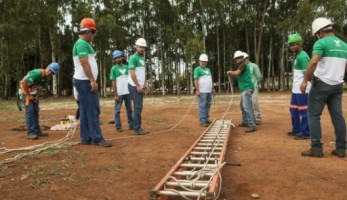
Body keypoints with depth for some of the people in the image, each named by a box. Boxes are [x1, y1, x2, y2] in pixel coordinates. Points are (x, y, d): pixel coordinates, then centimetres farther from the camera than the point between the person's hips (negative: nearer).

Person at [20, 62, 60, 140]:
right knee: (30, 111, -14)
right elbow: (24, 82, -29)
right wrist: (28, 95, -23)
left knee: (36, 111, 7)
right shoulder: (37, 73, -27)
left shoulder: (47, 77, 0)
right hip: (25, 91, -8)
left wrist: (37, 96, -5)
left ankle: (37, 131, 14)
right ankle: (30, 133, -13)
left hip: (34, 92, 9)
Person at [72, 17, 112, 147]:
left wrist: (91, 81, 19)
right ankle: (97, 138, -6)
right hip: (85, 81, -10)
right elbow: (84, 63, -20)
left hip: (84, 81, 10)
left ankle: (86, 138, 13)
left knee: (85, 110, 9)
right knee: (92, 110, -9)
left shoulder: (83, 44, 20)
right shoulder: (82, 44, -12)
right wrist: (93, 80, -22)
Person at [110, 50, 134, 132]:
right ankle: (118, 126, 8)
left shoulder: (127, 67, 10)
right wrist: (116, 95, -12)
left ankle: (131, 125, 19)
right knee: (117, 110, 1)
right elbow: (113, 83, -5)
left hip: (127, 92, 4)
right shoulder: (113, 69, -1)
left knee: (129, 109, 10)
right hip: (119, 93, -4)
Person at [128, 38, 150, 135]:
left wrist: (145, 84, 11)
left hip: (140, 86, 9)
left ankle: (137, 127, 15)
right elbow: (132, 73, -18)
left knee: (139, 107, 10)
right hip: (134, 86, -9)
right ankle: (137, 128, -6)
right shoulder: (133, 58, -11)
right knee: (138, 107, -10)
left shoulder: (143, 58, 17)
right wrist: (138, 86, -19)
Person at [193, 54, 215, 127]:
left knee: (208, 105, 10)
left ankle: (206, 119, 18)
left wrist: (212, 89, 18)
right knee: (202, 106, -6)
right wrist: (197, 90, -19)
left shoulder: (208, 69, 19)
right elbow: (196, 80, -12)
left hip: (209, 91, 8)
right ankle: (203, 121, -4)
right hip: (202, 91, -7)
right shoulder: (197, 69, -4)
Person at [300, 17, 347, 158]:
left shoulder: (321, 43, -11)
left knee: (314, 115, 0)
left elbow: (313, 62, -25)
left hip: (321, 84, -7)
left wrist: (305, 80, -19)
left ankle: (316, 148, 0)